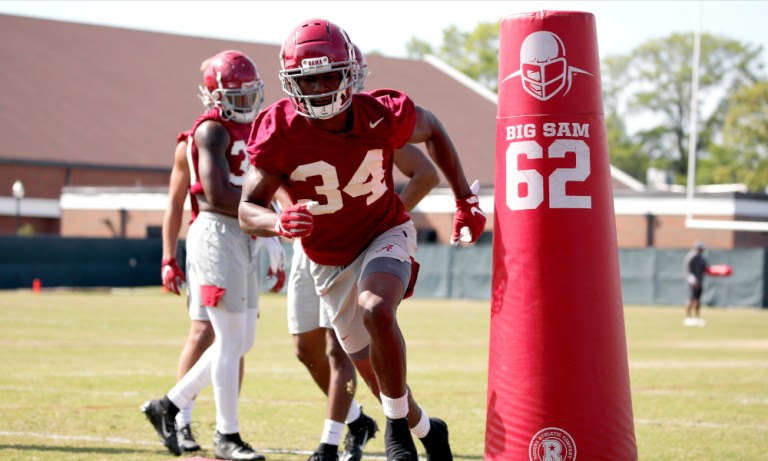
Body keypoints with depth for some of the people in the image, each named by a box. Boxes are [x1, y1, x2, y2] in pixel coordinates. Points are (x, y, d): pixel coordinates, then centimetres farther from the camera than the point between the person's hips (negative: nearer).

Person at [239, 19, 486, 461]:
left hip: (386, 235, -2)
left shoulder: (382, 115, -23)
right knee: (374, 368, 12)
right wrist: (280, 223, -46)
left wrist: (466, 200, 1)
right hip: (330, 261, 2)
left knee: (376, 311, -33)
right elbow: (248, 210, -22)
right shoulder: (281, 131, -25)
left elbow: (431, 129, 1)